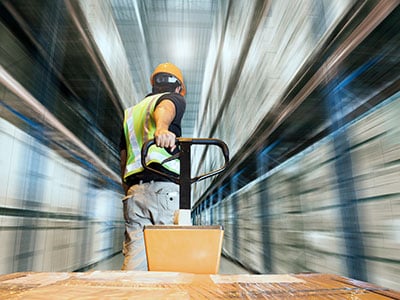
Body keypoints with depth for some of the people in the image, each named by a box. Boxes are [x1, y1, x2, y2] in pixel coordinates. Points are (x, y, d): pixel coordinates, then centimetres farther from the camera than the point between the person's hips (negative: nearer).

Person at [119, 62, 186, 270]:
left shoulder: (130, 112, 29)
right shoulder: (173, 98, 12)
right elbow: (165, 109, -17)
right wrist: (162, 128, -38)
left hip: (134, 191, 6)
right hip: (165, 188, -5)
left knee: (134, 258, 1)